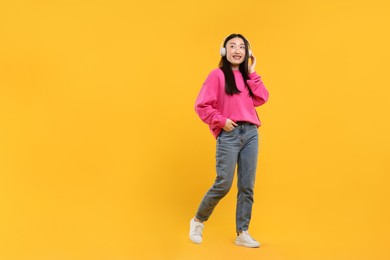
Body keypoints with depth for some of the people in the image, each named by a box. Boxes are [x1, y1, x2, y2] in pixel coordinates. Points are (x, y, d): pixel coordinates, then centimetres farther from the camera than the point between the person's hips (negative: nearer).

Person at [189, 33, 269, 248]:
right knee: (223, 185, -7)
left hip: (251, 133, 6)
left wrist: (251, 73, 4)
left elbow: (261, 99, 3)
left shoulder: (247, 76, 18)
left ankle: (242, 234, 12)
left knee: (247, 187, 4)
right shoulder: (217, 75, 0)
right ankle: (198, 221, 16)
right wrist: (221, 121, -12)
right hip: (229, 135, -5)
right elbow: (201, 106, -5)